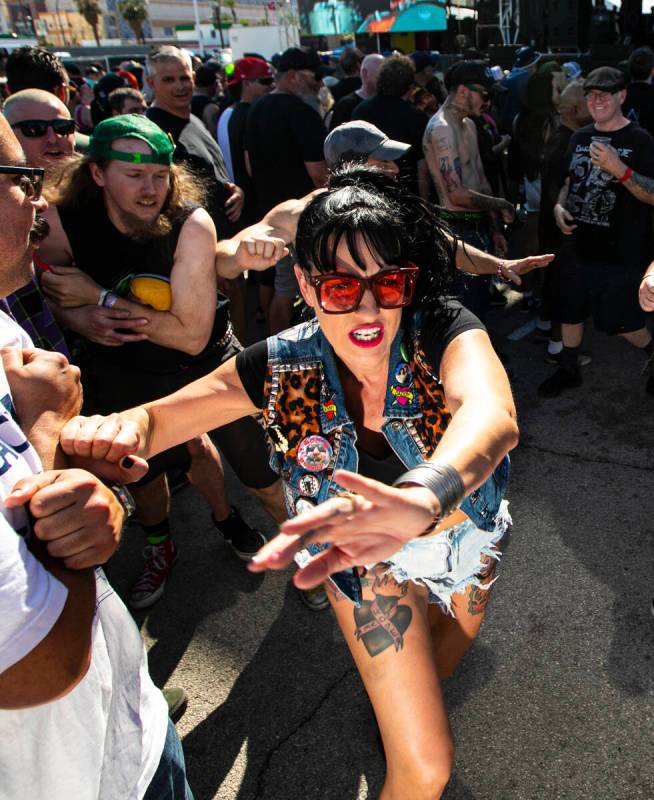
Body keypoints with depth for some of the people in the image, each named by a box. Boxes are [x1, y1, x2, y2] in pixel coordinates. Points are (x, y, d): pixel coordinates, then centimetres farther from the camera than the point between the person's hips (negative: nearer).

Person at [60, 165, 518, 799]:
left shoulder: (446, 333, -31)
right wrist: (120, 427, -47)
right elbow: (159, 418, -22)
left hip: (464, 527, 2)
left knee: (445, 659, 34)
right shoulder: (285, 367, -26)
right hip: (372, 557, -1)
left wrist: (417, 498, -75)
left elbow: (494, 415, -53)